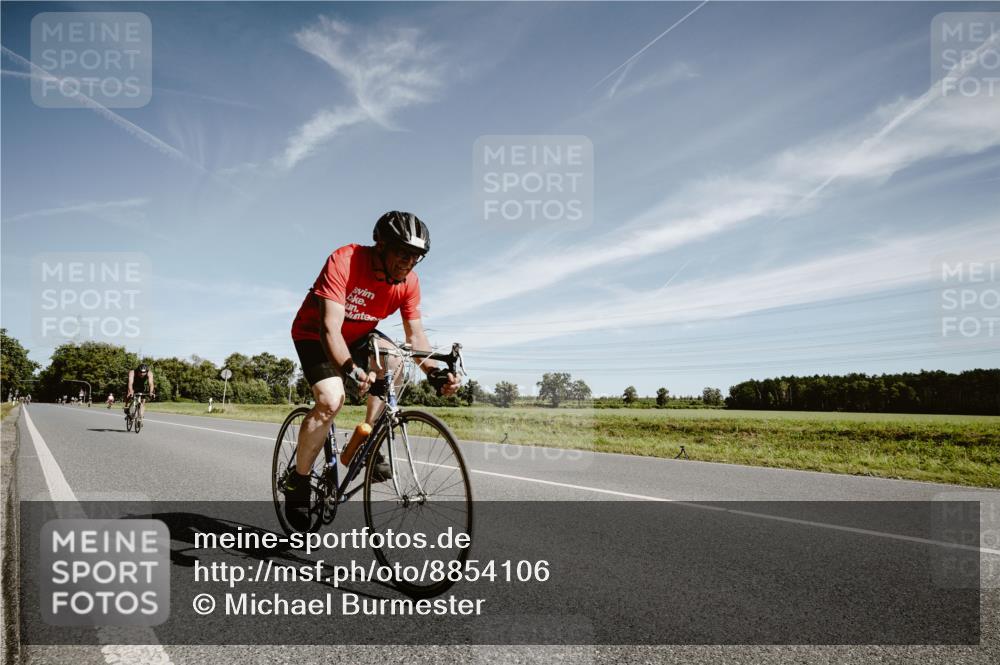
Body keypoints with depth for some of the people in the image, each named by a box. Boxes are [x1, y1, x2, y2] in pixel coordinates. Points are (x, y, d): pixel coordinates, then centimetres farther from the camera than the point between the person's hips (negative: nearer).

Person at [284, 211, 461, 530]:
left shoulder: (409, 282, -16)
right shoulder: (344, 262, -32)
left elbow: (416, 336, -14)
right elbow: (330, 328, -38)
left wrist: (434, 372, -32)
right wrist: (351, 370, -54)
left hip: (358, 336, 5)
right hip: (314, 334, -5)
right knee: (331, 400, -25)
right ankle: (297, 481, -3)